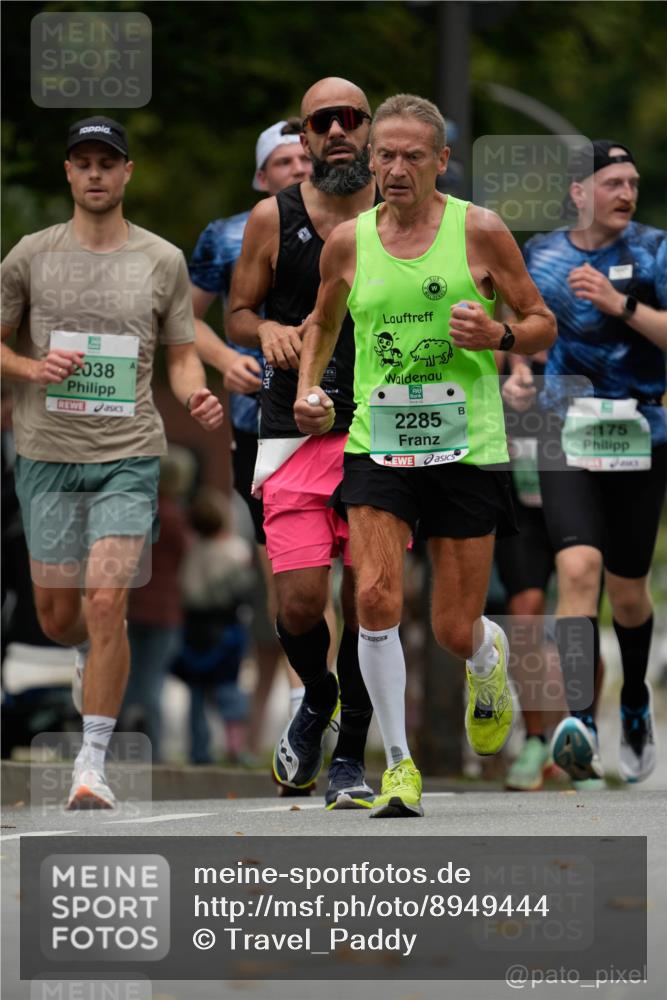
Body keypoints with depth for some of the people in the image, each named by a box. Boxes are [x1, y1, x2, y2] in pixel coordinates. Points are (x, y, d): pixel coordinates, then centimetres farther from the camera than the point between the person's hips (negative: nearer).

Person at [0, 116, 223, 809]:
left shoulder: (162, 261, 4)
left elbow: (181, 355, 11)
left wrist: (196, 396, -10)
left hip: (128, 455, -1)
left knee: (106, 603, -15)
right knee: (57, 617, 7)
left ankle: (92, 763, -8)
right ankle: (97, 654, 45)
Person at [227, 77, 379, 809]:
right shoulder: (273, 220, 3)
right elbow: (237, 314, 12)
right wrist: (268, 330, -9)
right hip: (296, 436, -1)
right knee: (301, 598, -9)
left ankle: (351, 753, 16)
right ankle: (318, 700, 24)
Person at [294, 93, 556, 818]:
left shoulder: (480, 232, -4)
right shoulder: (348, 242, 4)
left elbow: (544, 324, 4)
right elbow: (322, 323, 23)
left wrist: (501, 336, -17)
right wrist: (308, 388, 7)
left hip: (466, 450, -1)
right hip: (377, 446, 1)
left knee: (455, 633, 3)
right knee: (376, 598, -19)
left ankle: (490, 656, 43)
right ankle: (399, 764, -7)